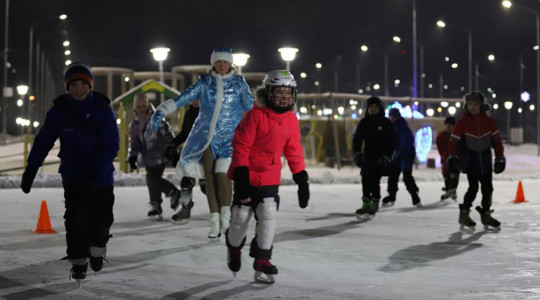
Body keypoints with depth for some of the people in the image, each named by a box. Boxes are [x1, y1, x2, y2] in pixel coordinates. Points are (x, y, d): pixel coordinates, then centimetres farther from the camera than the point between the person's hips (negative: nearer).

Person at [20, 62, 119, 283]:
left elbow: (111, 144, -14)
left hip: (102, 175, 0)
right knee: (77, 215, -12)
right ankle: (78, 261, 3)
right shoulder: (59, 110, -6)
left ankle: (97, 248, 32)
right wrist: (30, 171, -9)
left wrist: (96, 174, -26)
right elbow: (43, 140, -3)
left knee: (103, 215, 2)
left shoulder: (102, 108, -10)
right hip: (73, 175, 0)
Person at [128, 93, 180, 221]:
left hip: (159, 156, -5)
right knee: (153, 179, 2)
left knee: (153, 178, -12)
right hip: (147, 157, 5)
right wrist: (132, 156, -2)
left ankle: (155, 206, 4)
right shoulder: (134, 125, 10)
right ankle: (174, 193, 25)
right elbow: (134, 142, 11)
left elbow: (167, 136, -7)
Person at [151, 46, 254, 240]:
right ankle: (215, 221, 3)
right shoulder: (204, 82, 3)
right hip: (207, 136, 2)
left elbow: (251, 108, 7)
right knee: (210, 177, -4)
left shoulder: (239, 83, 3)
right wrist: (161, 111, -17)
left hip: (230, 136, -2)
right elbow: (182, 98, -4)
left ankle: (226, 215, -2)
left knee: (222, 173, -20)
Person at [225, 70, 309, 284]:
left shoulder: (291, 120, 1)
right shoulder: (255, 116, -16)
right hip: (248, 175, -4)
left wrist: (302, 179, 7)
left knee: (268, 216, -9)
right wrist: (241, 175, -20)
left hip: (270, 179, 4)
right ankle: (234, 248, 34)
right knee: (241, 217, 3)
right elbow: (241, 146, -16)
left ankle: (262, 262, -1)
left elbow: (294, 152, 9)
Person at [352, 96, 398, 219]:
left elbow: (394, 141, -1)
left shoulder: (385, 123, -1)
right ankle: (365, 205, 5)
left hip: (380, 158, -4)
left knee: (374, 180, -12)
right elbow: (357, 139, 12)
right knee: (366, 180, -1)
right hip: (367, 157, 4)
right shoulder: (364, 123, 9)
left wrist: (387, 156, -10)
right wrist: (357, 153, -3)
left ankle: (374, 205, -2)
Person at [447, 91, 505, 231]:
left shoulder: (489, 121, 0)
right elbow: (454, 141, -10)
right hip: (470, 160, -4)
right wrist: (452, 157, -19)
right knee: (473, 187, -10)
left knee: (488, 187, 6)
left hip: (485, 159, 4)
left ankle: (486, 214, 20)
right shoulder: (463, 122, -9)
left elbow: (497, 140, 6)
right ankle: (464, 214, 4)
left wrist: (500, 158, 3)